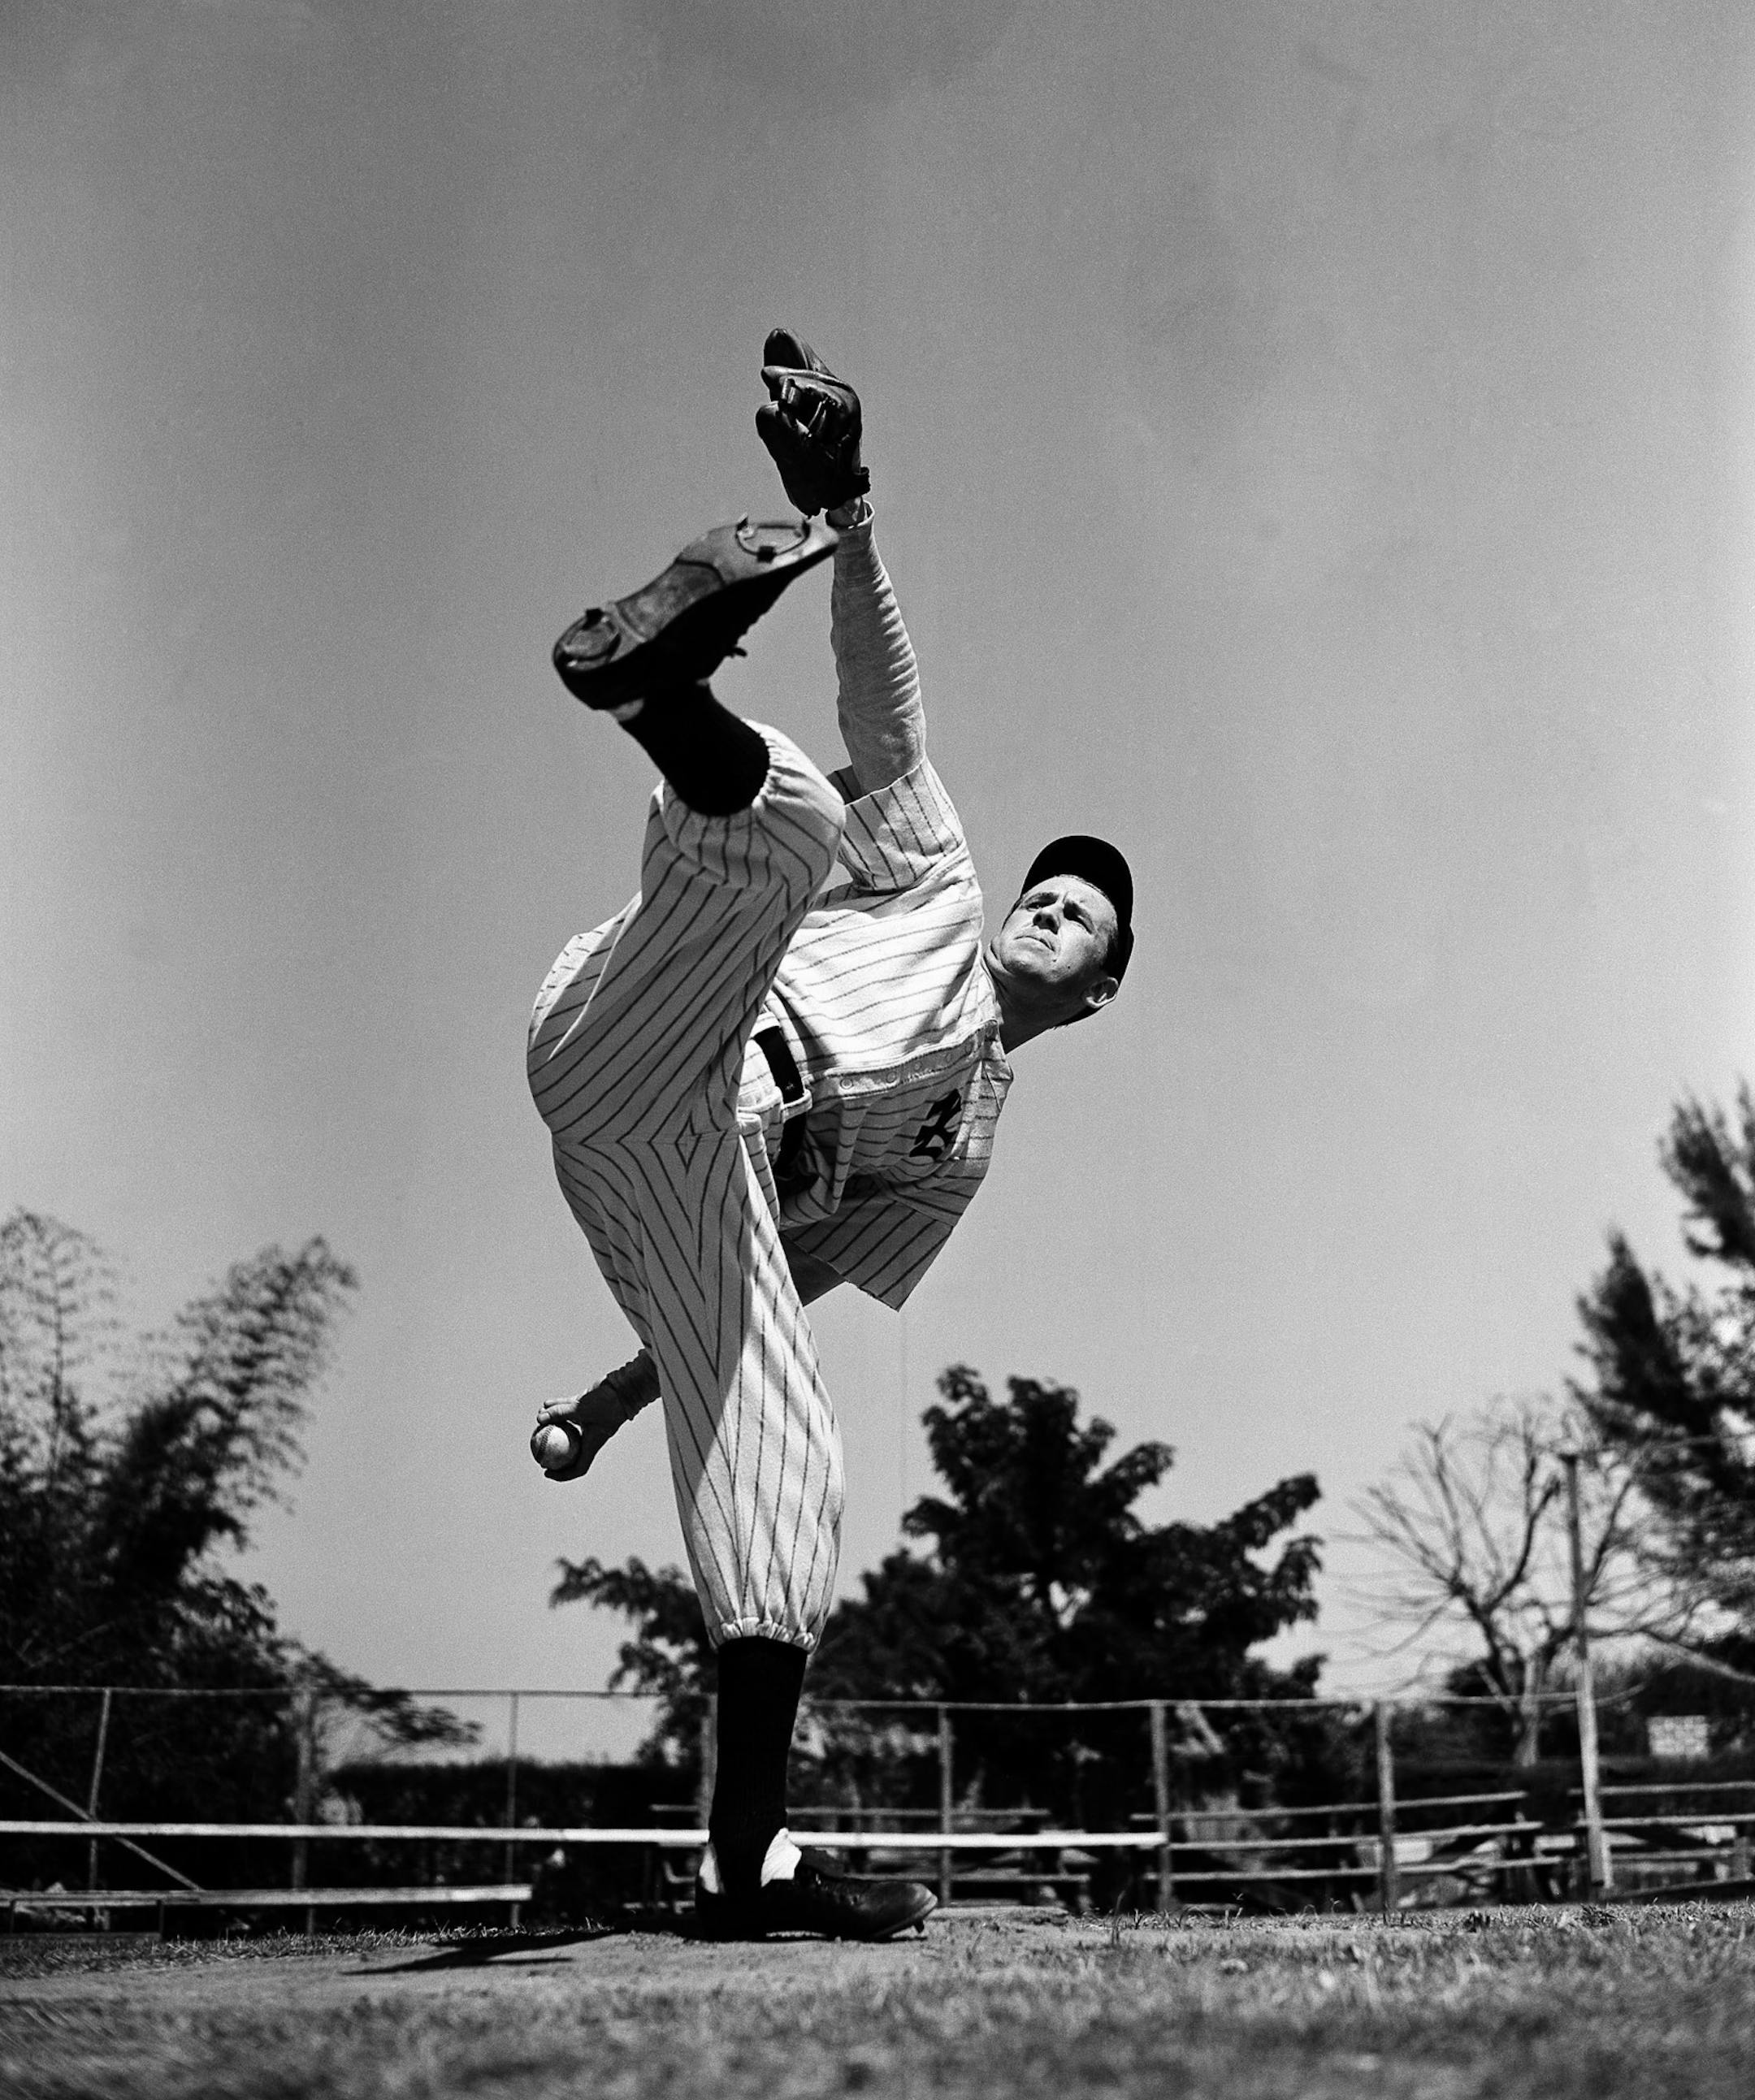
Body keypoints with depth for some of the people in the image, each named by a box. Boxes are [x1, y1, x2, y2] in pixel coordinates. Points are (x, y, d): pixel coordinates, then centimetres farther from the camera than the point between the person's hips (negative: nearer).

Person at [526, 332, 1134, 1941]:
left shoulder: (966, 1143, 32)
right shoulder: (932, 874, 26)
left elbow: (792, 1279, 26)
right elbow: (886, 714, 9)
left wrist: (626, 1391, 16)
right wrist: (848, 514, -9)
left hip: (701, 1180, 4)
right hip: (637, 1063, -4)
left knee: (785, 1461, -10)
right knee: (788, 809, -28)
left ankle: (750, 1860, -6)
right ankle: (644, 669, -62)